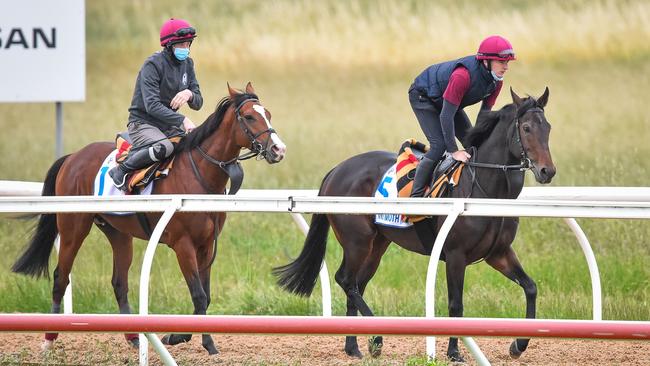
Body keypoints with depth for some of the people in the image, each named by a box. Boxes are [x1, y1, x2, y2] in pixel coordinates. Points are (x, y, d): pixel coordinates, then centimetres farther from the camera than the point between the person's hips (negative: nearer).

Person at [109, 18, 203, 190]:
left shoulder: (187, 64, 7)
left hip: (169, 124, 8)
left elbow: (198, 103, 9)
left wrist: (190, 95, -16)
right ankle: (121, 171, -20)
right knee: (164, 147, -37)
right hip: (143, 122, -8)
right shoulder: (153, 65, -16)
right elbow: (152, 106, -26)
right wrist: (182, 120, -35)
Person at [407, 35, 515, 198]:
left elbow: (485, 112, -6)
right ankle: (415, 197, -15)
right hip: (423, 97, -8)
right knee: (439, 146, -21)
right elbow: (446, 115, -37)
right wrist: (454, 151, -33)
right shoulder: (462, 76, -41)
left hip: (446, 100, 8)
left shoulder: (496, 81, -17)